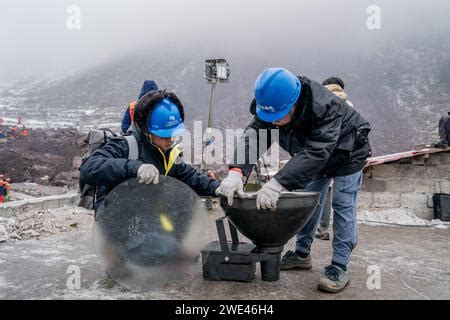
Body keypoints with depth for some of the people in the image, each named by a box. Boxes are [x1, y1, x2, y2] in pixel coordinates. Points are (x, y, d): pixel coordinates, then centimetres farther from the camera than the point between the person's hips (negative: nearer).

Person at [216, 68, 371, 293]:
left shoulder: (325, 107, -43)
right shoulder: (272, 106, -24)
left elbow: (316, 153, -51)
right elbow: (254, 136, -33)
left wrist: (278, 183, -62)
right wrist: (236, 171, -51)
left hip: (346, 153, -6)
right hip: (315, 153, 6)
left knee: (343, 207, -8)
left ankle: (339, 269, 1)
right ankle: (302, 254, 26)